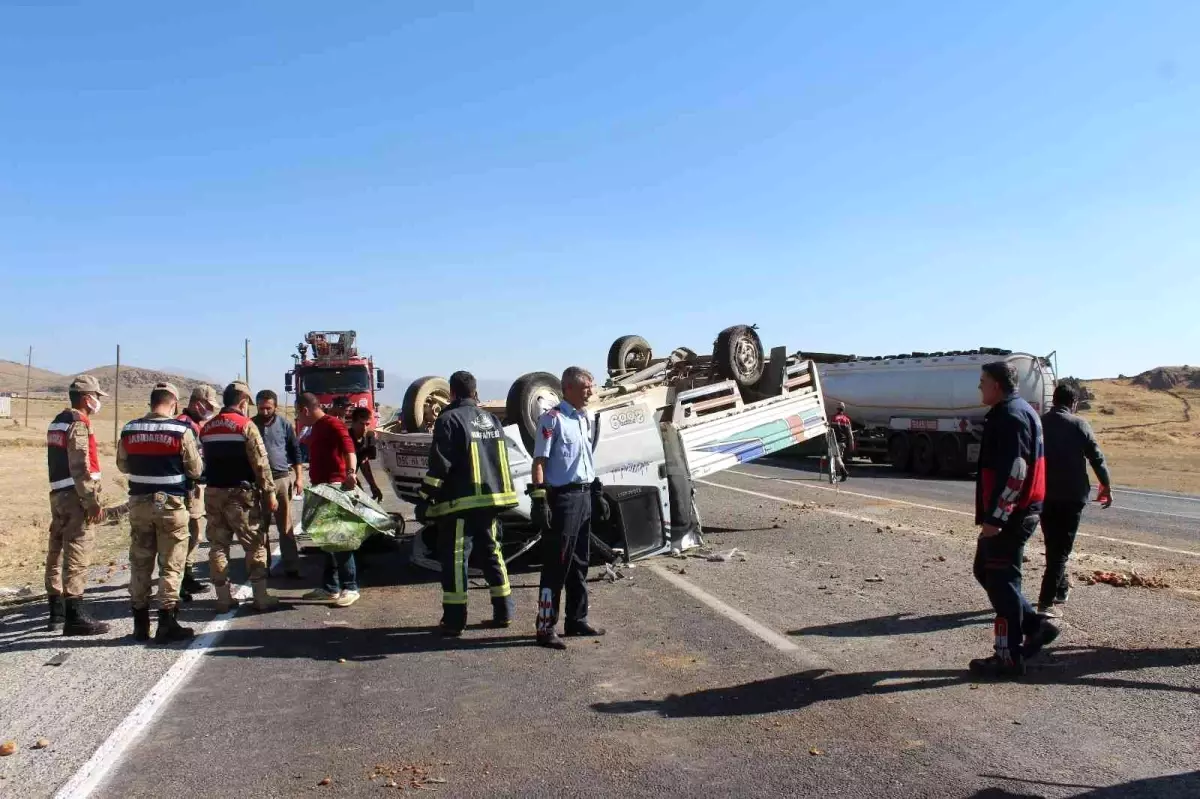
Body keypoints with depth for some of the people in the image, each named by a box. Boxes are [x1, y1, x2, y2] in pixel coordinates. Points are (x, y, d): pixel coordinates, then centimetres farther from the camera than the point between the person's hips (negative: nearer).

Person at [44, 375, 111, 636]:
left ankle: (57, 613, 23)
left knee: (57, 553, 14)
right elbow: (80, 468, -20)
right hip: (76, 496, -10)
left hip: (58, 494, 10)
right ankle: (74, 616, -8)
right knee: (76, 556, -9)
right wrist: (93, 501, -20)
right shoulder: (79, 424, -13)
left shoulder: (58, 422, 17)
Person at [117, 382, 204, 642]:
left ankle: (140, 623, 19)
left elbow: (122, 466, 13)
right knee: (171, 565, 3)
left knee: (140, 563, 12)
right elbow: (195, 470, -7)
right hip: (171, 503, -4)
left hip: (139, 502, 4)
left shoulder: (129, 430, 2)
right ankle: (166, 623, 4)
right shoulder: (182, 430, -12)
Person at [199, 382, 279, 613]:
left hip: (213, 492, 6)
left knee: (218, 545, 9)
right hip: (240, 493, -6)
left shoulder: (207, 428, 12)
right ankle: (261, 597, 3)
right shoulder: (246, 425, -9)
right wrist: (270, 492, -7)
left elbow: (205, 461, 13)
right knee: (255, 544, 3)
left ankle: (223, 598, 12)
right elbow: (260, 462, -12)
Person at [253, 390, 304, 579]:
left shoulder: (285, 425, 3)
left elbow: (295, 451, 6)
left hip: (282, 479, 0)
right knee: (260, 526, 8)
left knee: (286, 526, 3)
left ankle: (291, 567, 6)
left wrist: (299, 477, 0)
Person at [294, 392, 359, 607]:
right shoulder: (316, 428, 18)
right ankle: (330, 587, 18)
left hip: (335, 488, -10)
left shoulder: (332, 424, -13)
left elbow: (348, 447, -29)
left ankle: (350, 587, -4)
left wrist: (350, 473, -45)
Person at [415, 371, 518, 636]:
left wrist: (426, 497, -9)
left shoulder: (449, 419, -8)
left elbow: (439, 464, -14)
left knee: (454, 557, -1)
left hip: (461, 502, -7)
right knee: (492, 552, 16)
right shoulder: (492, 420, 14)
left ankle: (454, 620, 0)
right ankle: (503, 612, 19)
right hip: (492, 499, 7)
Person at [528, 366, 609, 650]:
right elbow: (539, 461, -15)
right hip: (562, 498, -8)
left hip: (584, 497, 9)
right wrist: (539, 500, -20)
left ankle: (576, 620, 27)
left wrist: (597, 493, 21)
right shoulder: (552, 419, -11)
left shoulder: (585, 419, 14)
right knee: (556, 565, -5)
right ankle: (546, 629, 1)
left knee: (580, 563, 15)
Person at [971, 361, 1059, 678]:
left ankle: (1009, 657, 5)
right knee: (986, 571, 18)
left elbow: (1013, 472, -25)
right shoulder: (1020, 411, 16)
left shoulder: (1011, 416, -17)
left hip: (1009, 516, -10)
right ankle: (1035, 625, 21)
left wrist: (994, 517, -24)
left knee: (1001, 581, -3)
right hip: (1015, 513, 10)